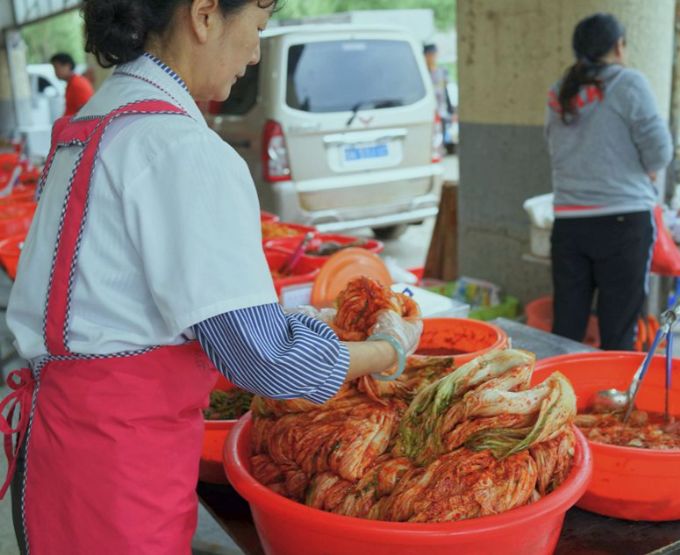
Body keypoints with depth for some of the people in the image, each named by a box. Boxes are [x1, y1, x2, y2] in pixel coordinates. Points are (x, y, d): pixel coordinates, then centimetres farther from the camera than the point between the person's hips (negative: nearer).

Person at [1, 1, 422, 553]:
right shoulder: (182, 146, -21)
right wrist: (389, 350, -4)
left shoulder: (98, 120, 8)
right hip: (115, 456, -8)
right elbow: (263, 358, -22)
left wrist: (300, 318, 15)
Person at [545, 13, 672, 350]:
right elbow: (658, 149, -6)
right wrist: (649, 172, 13)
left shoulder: (558, 95, 12)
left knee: (565, 328, 10)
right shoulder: (628, 83, -4)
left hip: (568, 221, 5)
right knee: (618, 332, 3)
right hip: (623, 219, -5)